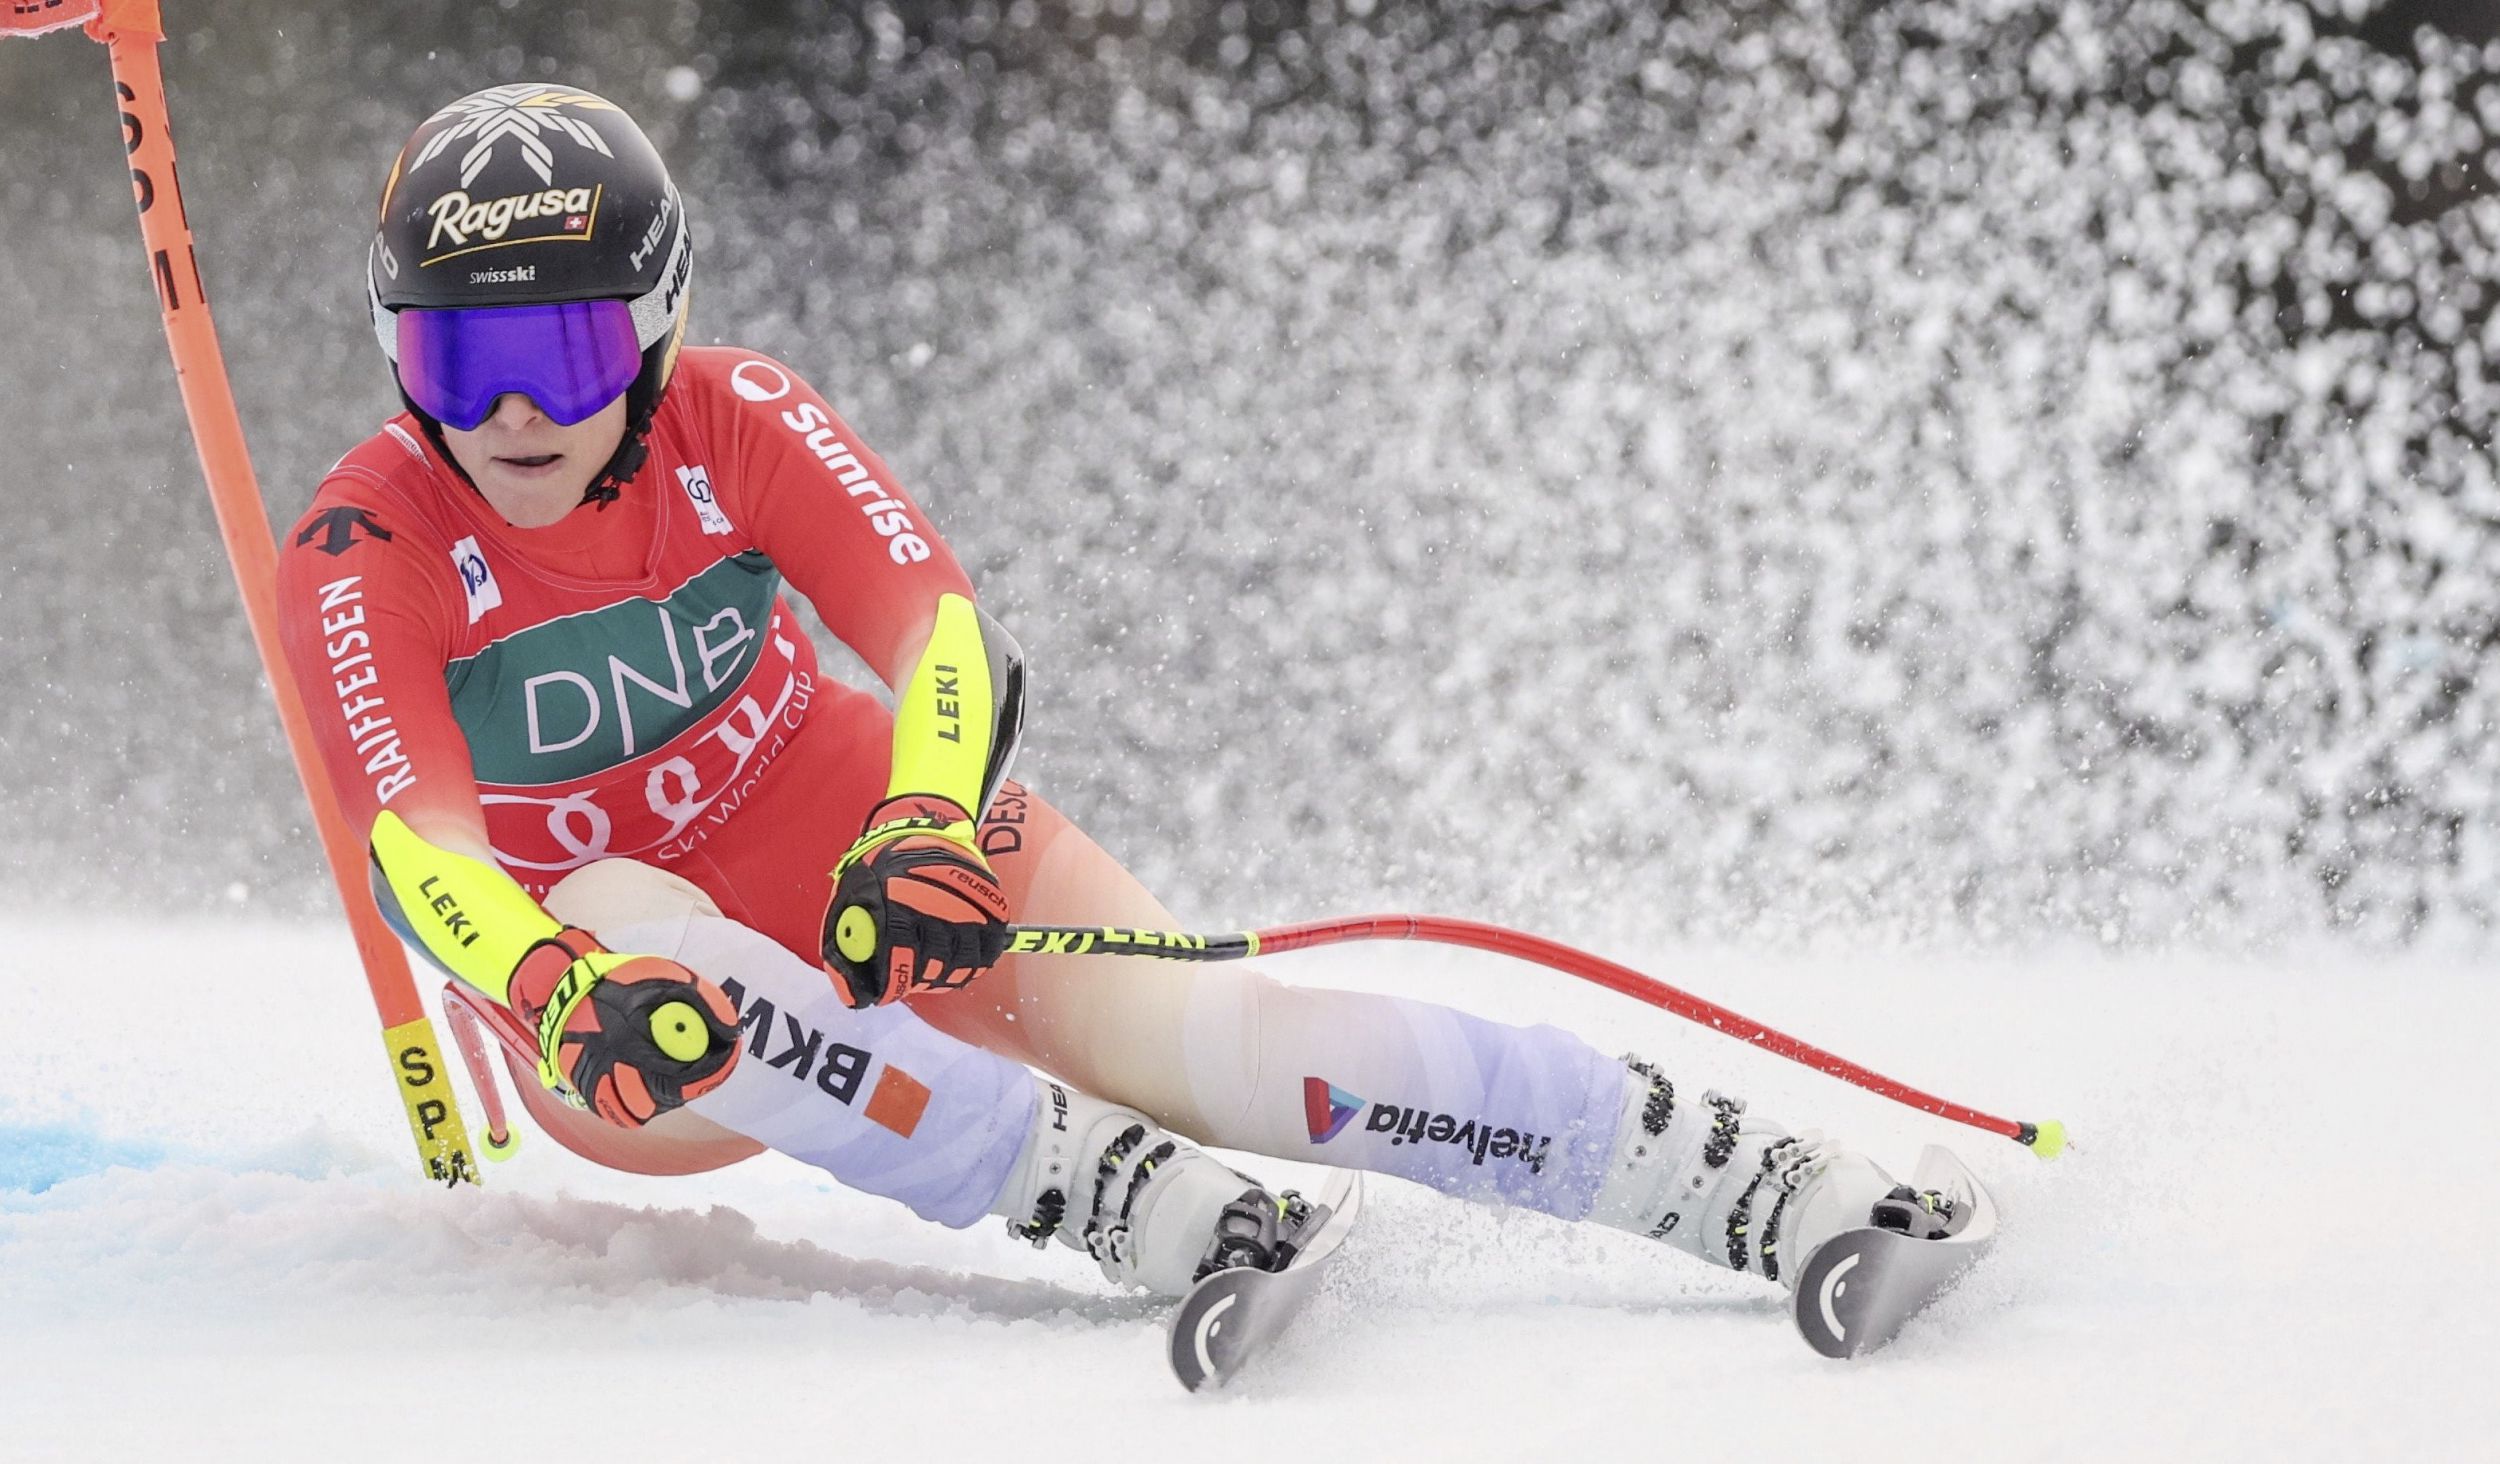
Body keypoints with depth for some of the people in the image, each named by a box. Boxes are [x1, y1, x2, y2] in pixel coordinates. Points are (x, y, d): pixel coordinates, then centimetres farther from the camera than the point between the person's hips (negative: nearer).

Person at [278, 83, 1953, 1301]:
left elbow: (944, 629, -22)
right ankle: (1125, 1204, -46)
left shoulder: (736, 423, -11)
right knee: (623, 924, -37)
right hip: (650, 1044, -1)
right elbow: (414, 841, -30)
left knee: (1187, 1033, -25)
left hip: (876, 867, 1)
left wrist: (930, 831, -44)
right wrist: (566, 996, -52)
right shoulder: (365, 552, -16)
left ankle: (1767, 1188, -34)